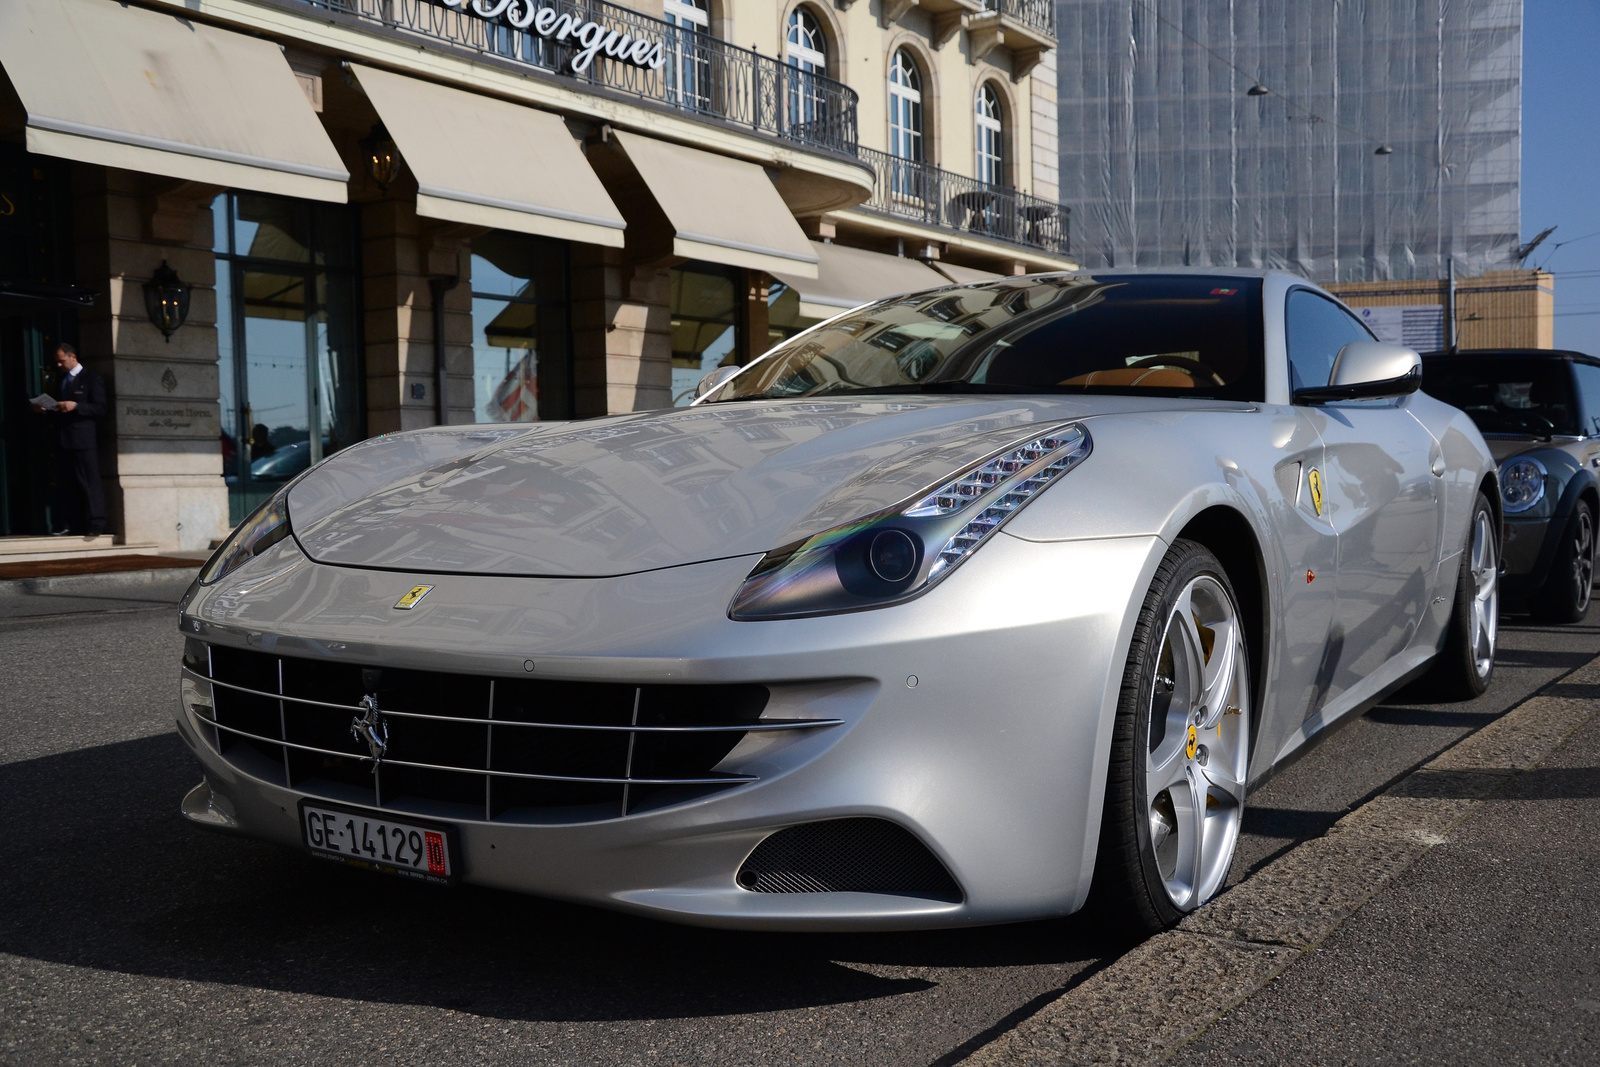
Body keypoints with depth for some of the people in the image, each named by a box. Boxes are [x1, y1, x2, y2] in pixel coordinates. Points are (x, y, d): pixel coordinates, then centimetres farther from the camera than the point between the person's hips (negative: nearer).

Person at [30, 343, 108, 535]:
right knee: (64, 483, 6)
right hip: (63, 440, 7)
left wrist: (75, 406, -19)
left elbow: (100, 410, -8)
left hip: (84, 440, -7)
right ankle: (66, 523, 10)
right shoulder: (60, 379, 20)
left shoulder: (91, 379, -1)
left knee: (89, 482, -6)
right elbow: (57, 408, 25)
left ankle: (96, 524, -4)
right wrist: (45, 409, 5)